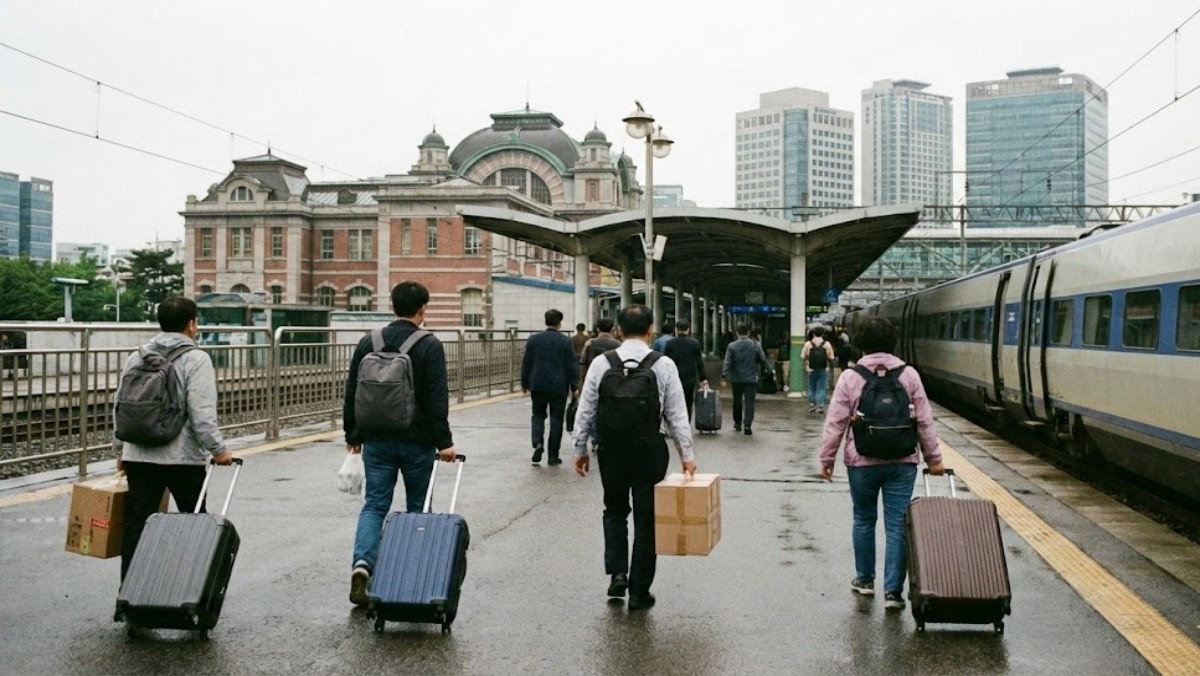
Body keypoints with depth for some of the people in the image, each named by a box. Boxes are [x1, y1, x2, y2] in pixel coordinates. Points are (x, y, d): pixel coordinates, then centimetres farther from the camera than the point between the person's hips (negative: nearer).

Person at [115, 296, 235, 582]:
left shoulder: (137, 358, 10)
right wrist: (218, 449, -9)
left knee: (136, 525, 5)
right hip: (183, 457, -4)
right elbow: (202, 414, -16)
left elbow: (121, 408, 15)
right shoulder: (196, 359, -8)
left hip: (139, 455, 5)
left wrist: (120, 449, 23)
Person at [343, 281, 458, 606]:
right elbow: (437, 399, -14)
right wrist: (443, 441, -11)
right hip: (417, 442, -3)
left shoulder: (368, 343, 5)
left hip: (377, 442, 3)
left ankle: (363, 562, -17)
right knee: (417, 507, 12)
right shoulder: (429, 346, -9)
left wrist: (352, 435, 17)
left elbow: (351, 393, 8)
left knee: (374, 505, 5)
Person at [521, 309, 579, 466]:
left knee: (538, 415, 15)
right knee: (556, 419, 6)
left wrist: (525, 383, 12)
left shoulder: (533, 339, 0)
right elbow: (571, 366, -4)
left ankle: (538, 443, -10)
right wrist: (574, 386, 4)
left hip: (538, 385, 2)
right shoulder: (565, 341, -5)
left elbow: (526, 363, 4)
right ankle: (553, 456, 7)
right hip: (559, 386, -1)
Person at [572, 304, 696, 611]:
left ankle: (617, 573, 7)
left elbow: (585, 410, 1)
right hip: (649, 448, -1)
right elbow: (677, 414, -4)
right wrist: (687, 454, 2)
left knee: (615, 511, 22)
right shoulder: (664, 365, -5)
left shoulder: (601, 363, -2)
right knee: (646, 518, 8)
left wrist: (580, 449, 10)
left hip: (611, 447, 1)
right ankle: (639, 591, 12)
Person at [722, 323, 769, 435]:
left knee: (737, 401, 16)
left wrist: (724, 376, -11)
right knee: (749, 402, -1)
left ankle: (737, 423, 30)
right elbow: (763, 360, 3)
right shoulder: (755, 345, -2)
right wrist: (758, 370, 21)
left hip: (737, 379, 1)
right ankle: (747, 426, -11)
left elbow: (727, 363, -10)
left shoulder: (732, 346, -5)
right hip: (751, 378, -1)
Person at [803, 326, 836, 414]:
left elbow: (803, 356, -4)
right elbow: (831, 358, -5)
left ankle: (811, 405, 17)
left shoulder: (808, 344, -4)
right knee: (821, 388, 4)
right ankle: (820, 405, -3)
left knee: (811, 388, 13)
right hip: (823, 370, -1)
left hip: (811, 370, 1)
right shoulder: (827, 344, -5)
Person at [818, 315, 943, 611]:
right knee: (897, 525, 2)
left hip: (862, 461, 0)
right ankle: (893, 592, 0)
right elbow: (924, 422, 2)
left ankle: (865, 579, 28)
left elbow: (835, 423, -5)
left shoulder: (850, 377, -4)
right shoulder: (909, 375, 0)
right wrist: (933, 458, 10)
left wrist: (827, 458, 4)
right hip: (902, 462, 0)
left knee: (864, 520, 17)